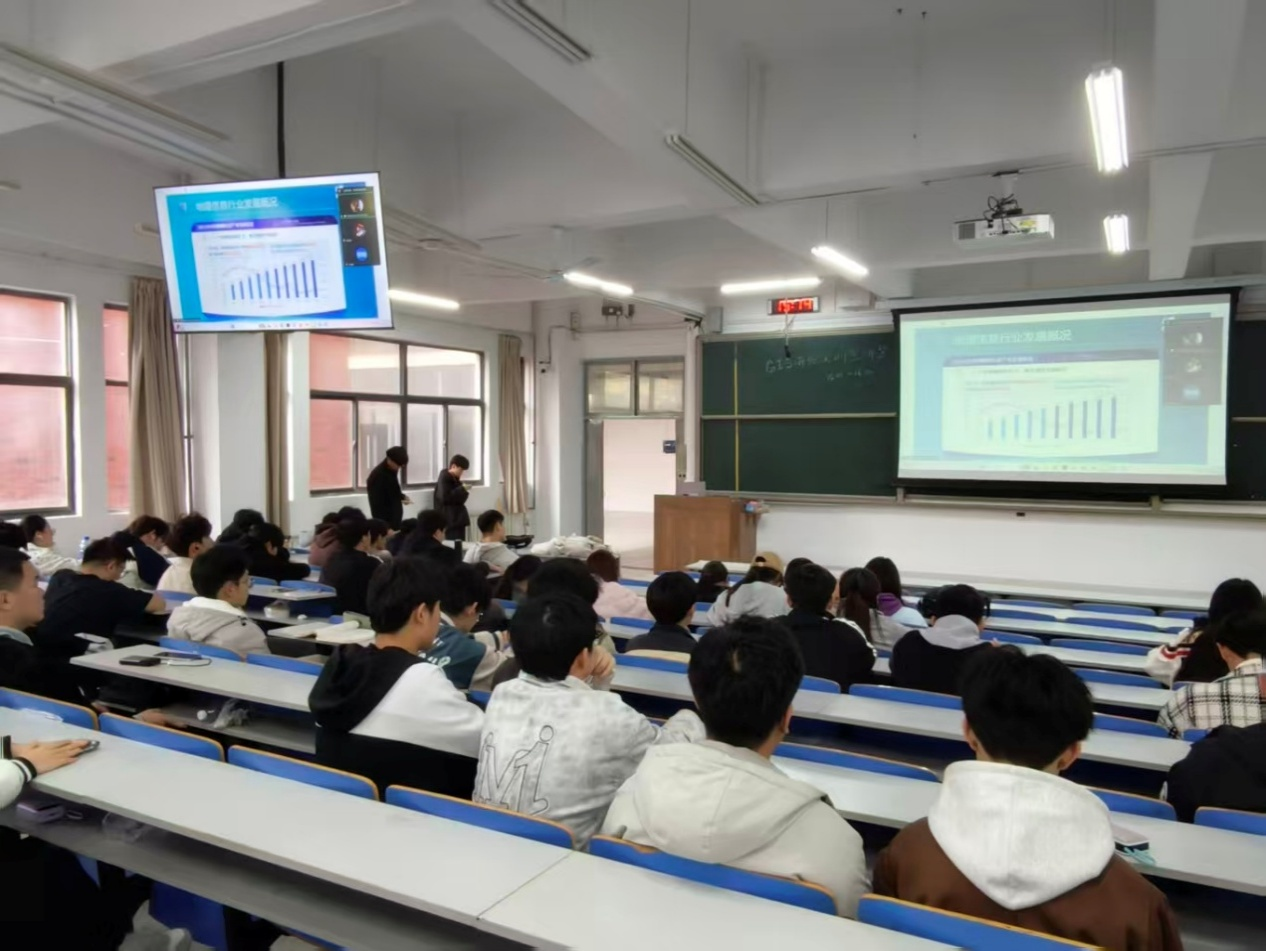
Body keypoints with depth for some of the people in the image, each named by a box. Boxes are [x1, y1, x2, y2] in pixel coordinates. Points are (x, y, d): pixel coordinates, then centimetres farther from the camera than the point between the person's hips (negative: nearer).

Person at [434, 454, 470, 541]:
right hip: (450, 520, -9)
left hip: (458, 518, 9)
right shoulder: (444, 478, -9)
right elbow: (445, 497, -21)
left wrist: (464, 492, 4)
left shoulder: (455, 479, 17)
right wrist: (462, 489, -19)